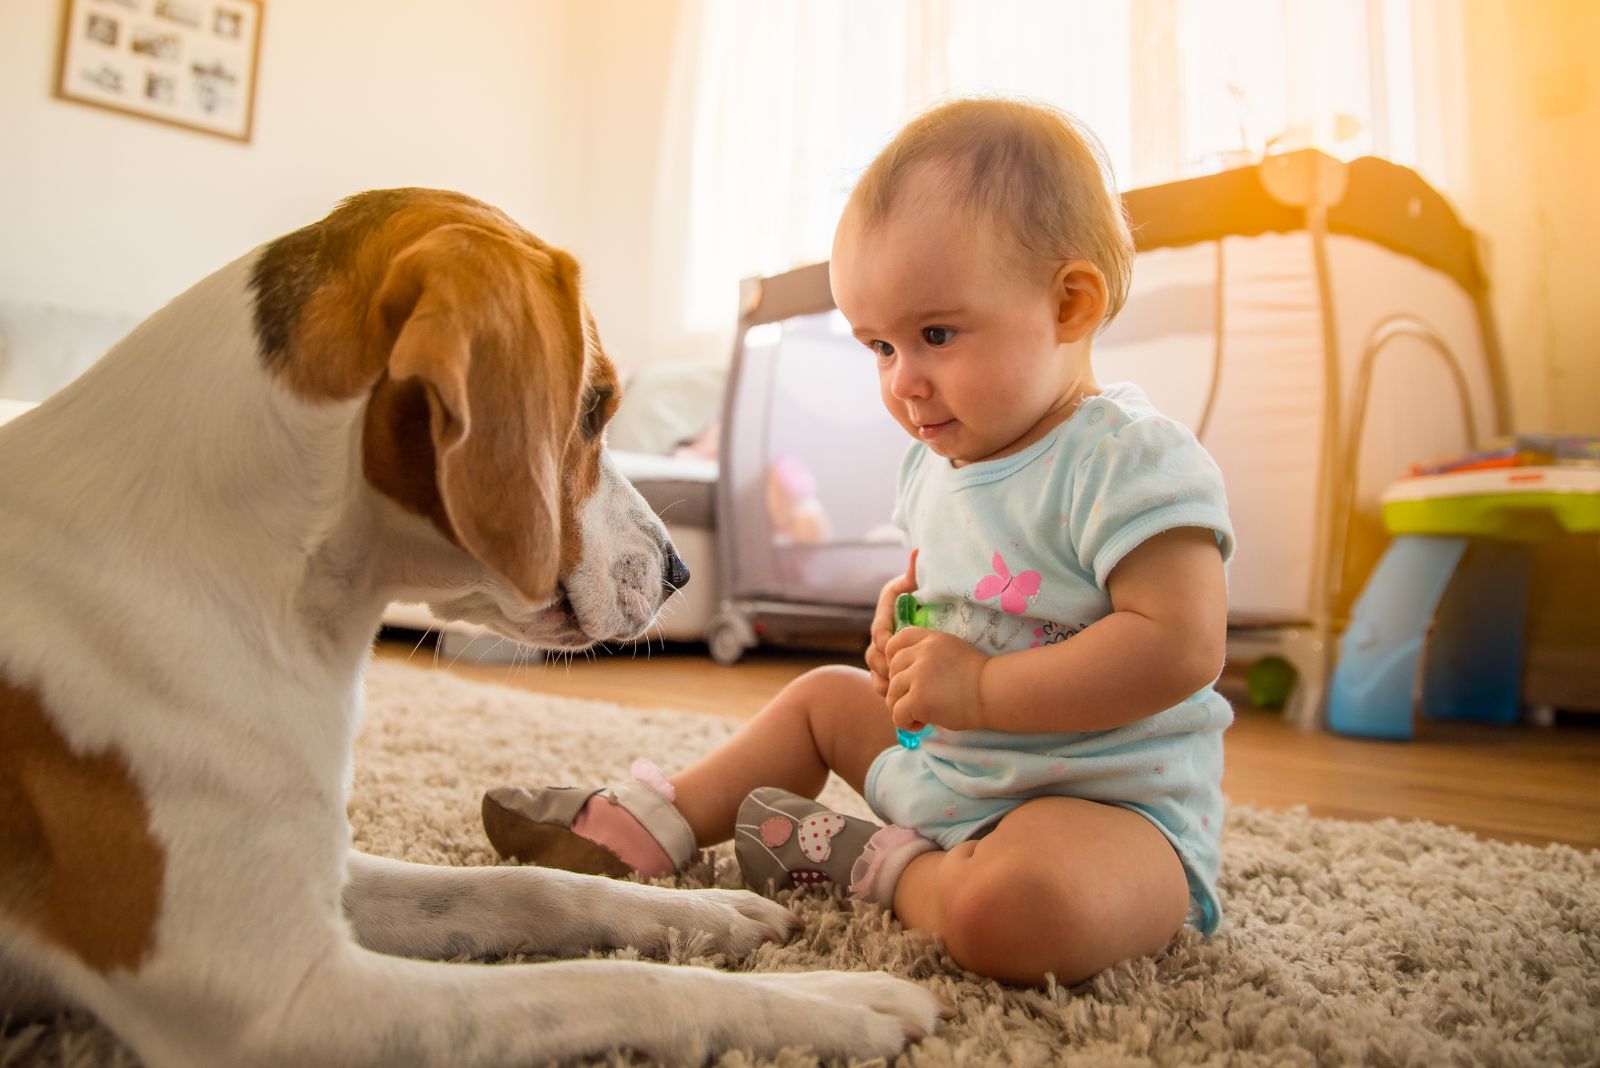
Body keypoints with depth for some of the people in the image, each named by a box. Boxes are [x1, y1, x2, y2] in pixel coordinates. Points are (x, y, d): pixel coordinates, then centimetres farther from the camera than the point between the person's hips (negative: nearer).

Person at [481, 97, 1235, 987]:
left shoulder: (1130, 462, -22)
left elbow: (1183, 646, -29)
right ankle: (643, 825, 26)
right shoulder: (942, 457, 5)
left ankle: (887, 868, -6)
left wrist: (984, 688, -29)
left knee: (1009, 910, -38)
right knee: (826, 694, 20)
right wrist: (909, 607, 1)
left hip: (1113, 803, -8)